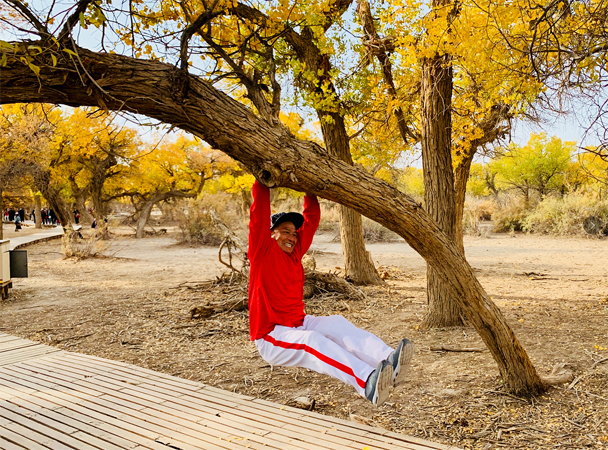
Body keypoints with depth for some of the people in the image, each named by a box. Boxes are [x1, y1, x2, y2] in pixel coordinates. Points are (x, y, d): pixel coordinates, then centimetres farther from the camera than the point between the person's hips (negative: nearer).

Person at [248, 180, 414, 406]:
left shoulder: (295, 251, 11)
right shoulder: (262, 252, -5)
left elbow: (311, 218, 11)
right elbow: (260, 211, -14)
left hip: (298, 324, 7)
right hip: (271, 336, -7)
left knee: (337, 324, -21)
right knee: (312, 340, -34)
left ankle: (387, 361, -43)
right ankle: (367, 382, -56)